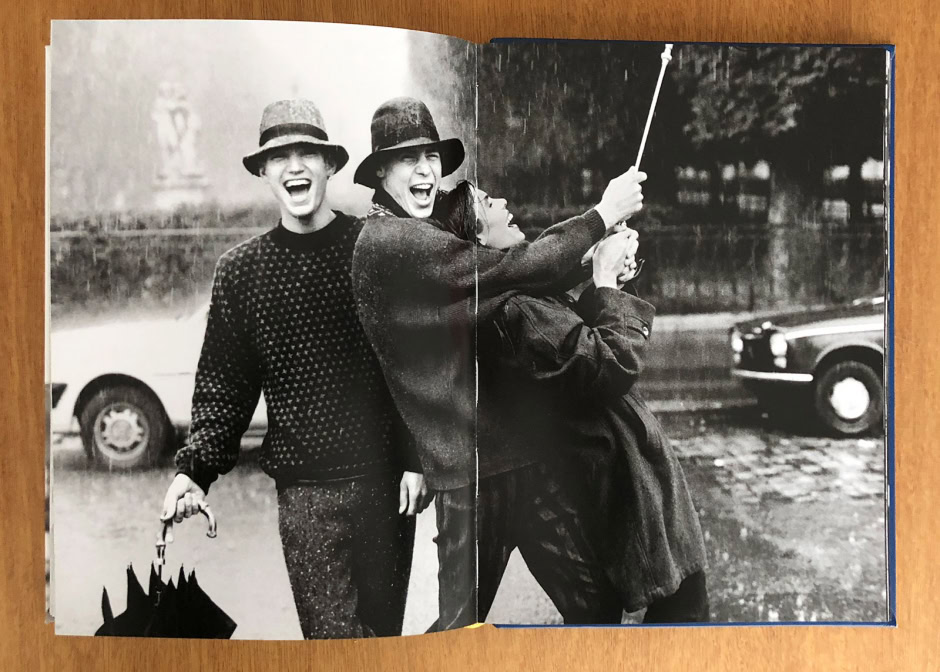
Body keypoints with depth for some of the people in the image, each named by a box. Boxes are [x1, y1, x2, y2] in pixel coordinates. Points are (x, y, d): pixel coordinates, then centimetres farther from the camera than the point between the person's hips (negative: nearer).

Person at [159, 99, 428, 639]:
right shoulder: (241, 270, 4)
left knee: (383, 629, 13)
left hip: (387, 479, 0)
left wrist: (416, 459, -4)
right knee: (332, 637, -3)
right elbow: (223, 387, 7)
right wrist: (195, 469, -5)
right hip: (305, 493, 0)